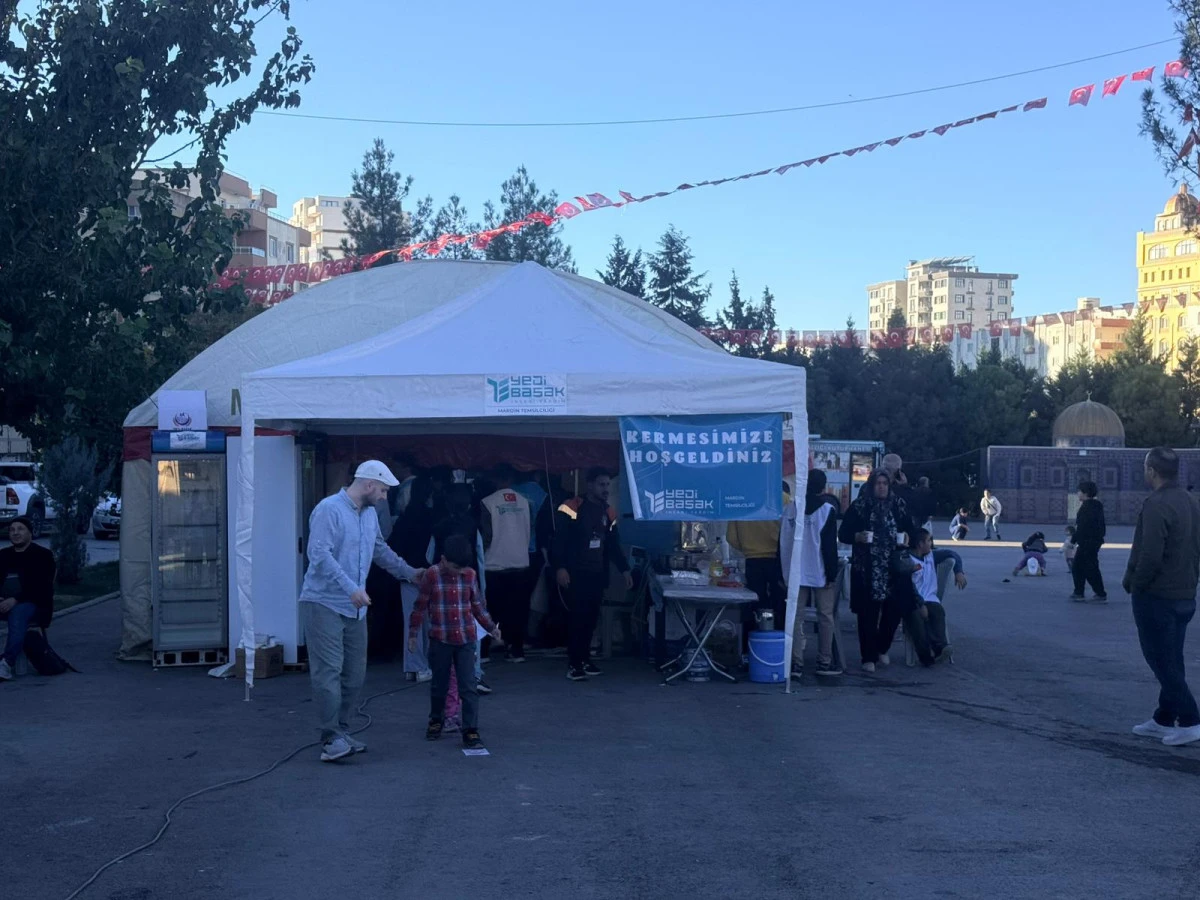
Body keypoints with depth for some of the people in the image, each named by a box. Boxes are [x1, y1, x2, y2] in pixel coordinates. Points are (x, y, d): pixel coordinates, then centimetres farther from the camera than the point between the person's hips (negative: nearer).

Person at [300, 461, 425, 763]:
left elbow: (381, 550, 28)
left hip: (355, 607, 8)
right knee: (329, 672, -11)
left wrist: (410, 572, 30)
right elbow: (319, 555, -23)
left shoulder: (370, 515, 12)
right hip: (324, 603, -8)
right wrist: (352, 588, -28)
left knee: (354, 674, 9)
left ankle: (341, 733, 17)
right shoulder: (329, 509, -14)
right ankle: (332, 739, -10)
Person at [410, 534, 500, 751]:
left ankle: (471, 731, -3)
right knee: (439, 684, 14)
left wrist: (491, 627, 14)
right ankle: (436, 721, 35)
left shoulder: (470, 575, 1)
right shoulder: (431, 575, -7)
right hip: (440, 640, -1)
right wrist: (413, 633, 1)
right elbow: (420, 606, 0)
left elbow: (477, 605, 13)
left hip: (466, 639, 1)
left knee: (468, 687, -4)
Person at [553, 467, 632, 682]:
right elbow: (559, 539, -13)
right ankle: (574, 664, -4)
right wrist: (560, 567, -21)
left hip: (597, 575, 6)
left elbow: (613, 545, 20)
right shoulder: (572, 508, -9)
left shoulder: (609, 513, 13)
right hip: (574, 574, -6)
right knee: (576, 617, -8)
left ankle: (585, 658, 17)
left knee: (591, 617, 6)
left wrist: (624, 569, 15)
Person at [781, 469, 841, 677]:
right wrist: (832, 574, -6)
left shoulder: (789, 508, 4)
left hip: (795, 573, 4)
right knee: (825, 617, 7)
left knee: (796, 617, 4)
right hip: (820, 572, -3)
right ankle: (825, 662, 10)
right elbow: (829, 545, -11)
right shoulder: (827, 509, -8)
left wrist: (783, 573, 13)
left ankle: (796, 663, 0)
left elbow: (783, 542, 8)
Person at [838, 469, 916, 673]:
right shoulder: (859, 506, 1)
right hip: (867, 569, -3)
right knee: (868, 614, -3)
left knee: (895, 609, 4)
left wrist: (907, 536, -4)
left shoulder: (898, 505, 9)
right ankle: (868, 657, 6)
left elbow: (911, 528, 18)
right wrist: (857, 537, -16)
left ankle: (882, 649, 27)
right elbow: (843, 534, 3)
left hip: (894, 568, 3)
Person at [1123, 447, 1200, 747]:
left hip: (1156, 596, -9)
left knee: (1162, 661, -2)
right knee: (1171, 661, 15)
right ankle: (1164, 719, 23)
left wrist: (1133, 583, -10)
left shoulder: (1156, 505, -20)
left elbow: (1150, 555, -25)